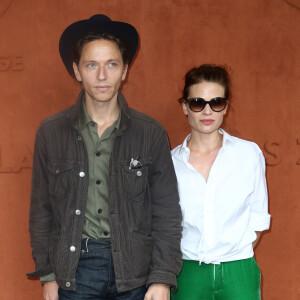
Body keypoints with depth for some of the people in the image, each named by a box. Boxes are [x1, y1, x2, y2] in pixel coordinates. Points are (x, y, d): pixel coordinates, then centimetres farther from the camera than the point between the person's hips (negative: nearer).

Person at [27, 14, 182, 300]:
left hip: (133, 265, 0)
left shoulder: (151, 133, -2)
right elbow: (41, 209, 5)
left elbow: (167, 212, -1)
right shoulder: (51, 133, 0)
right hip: (74, 268, 0)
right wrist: (47, 274, 3)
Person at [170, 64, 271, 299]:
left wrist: (237, 259, 0)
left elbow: (258, 219, 4)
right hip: (188, 274, 1)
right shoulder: (171, 161, 0)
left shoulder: (250, 153, -1)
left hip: (238, 274, 0)